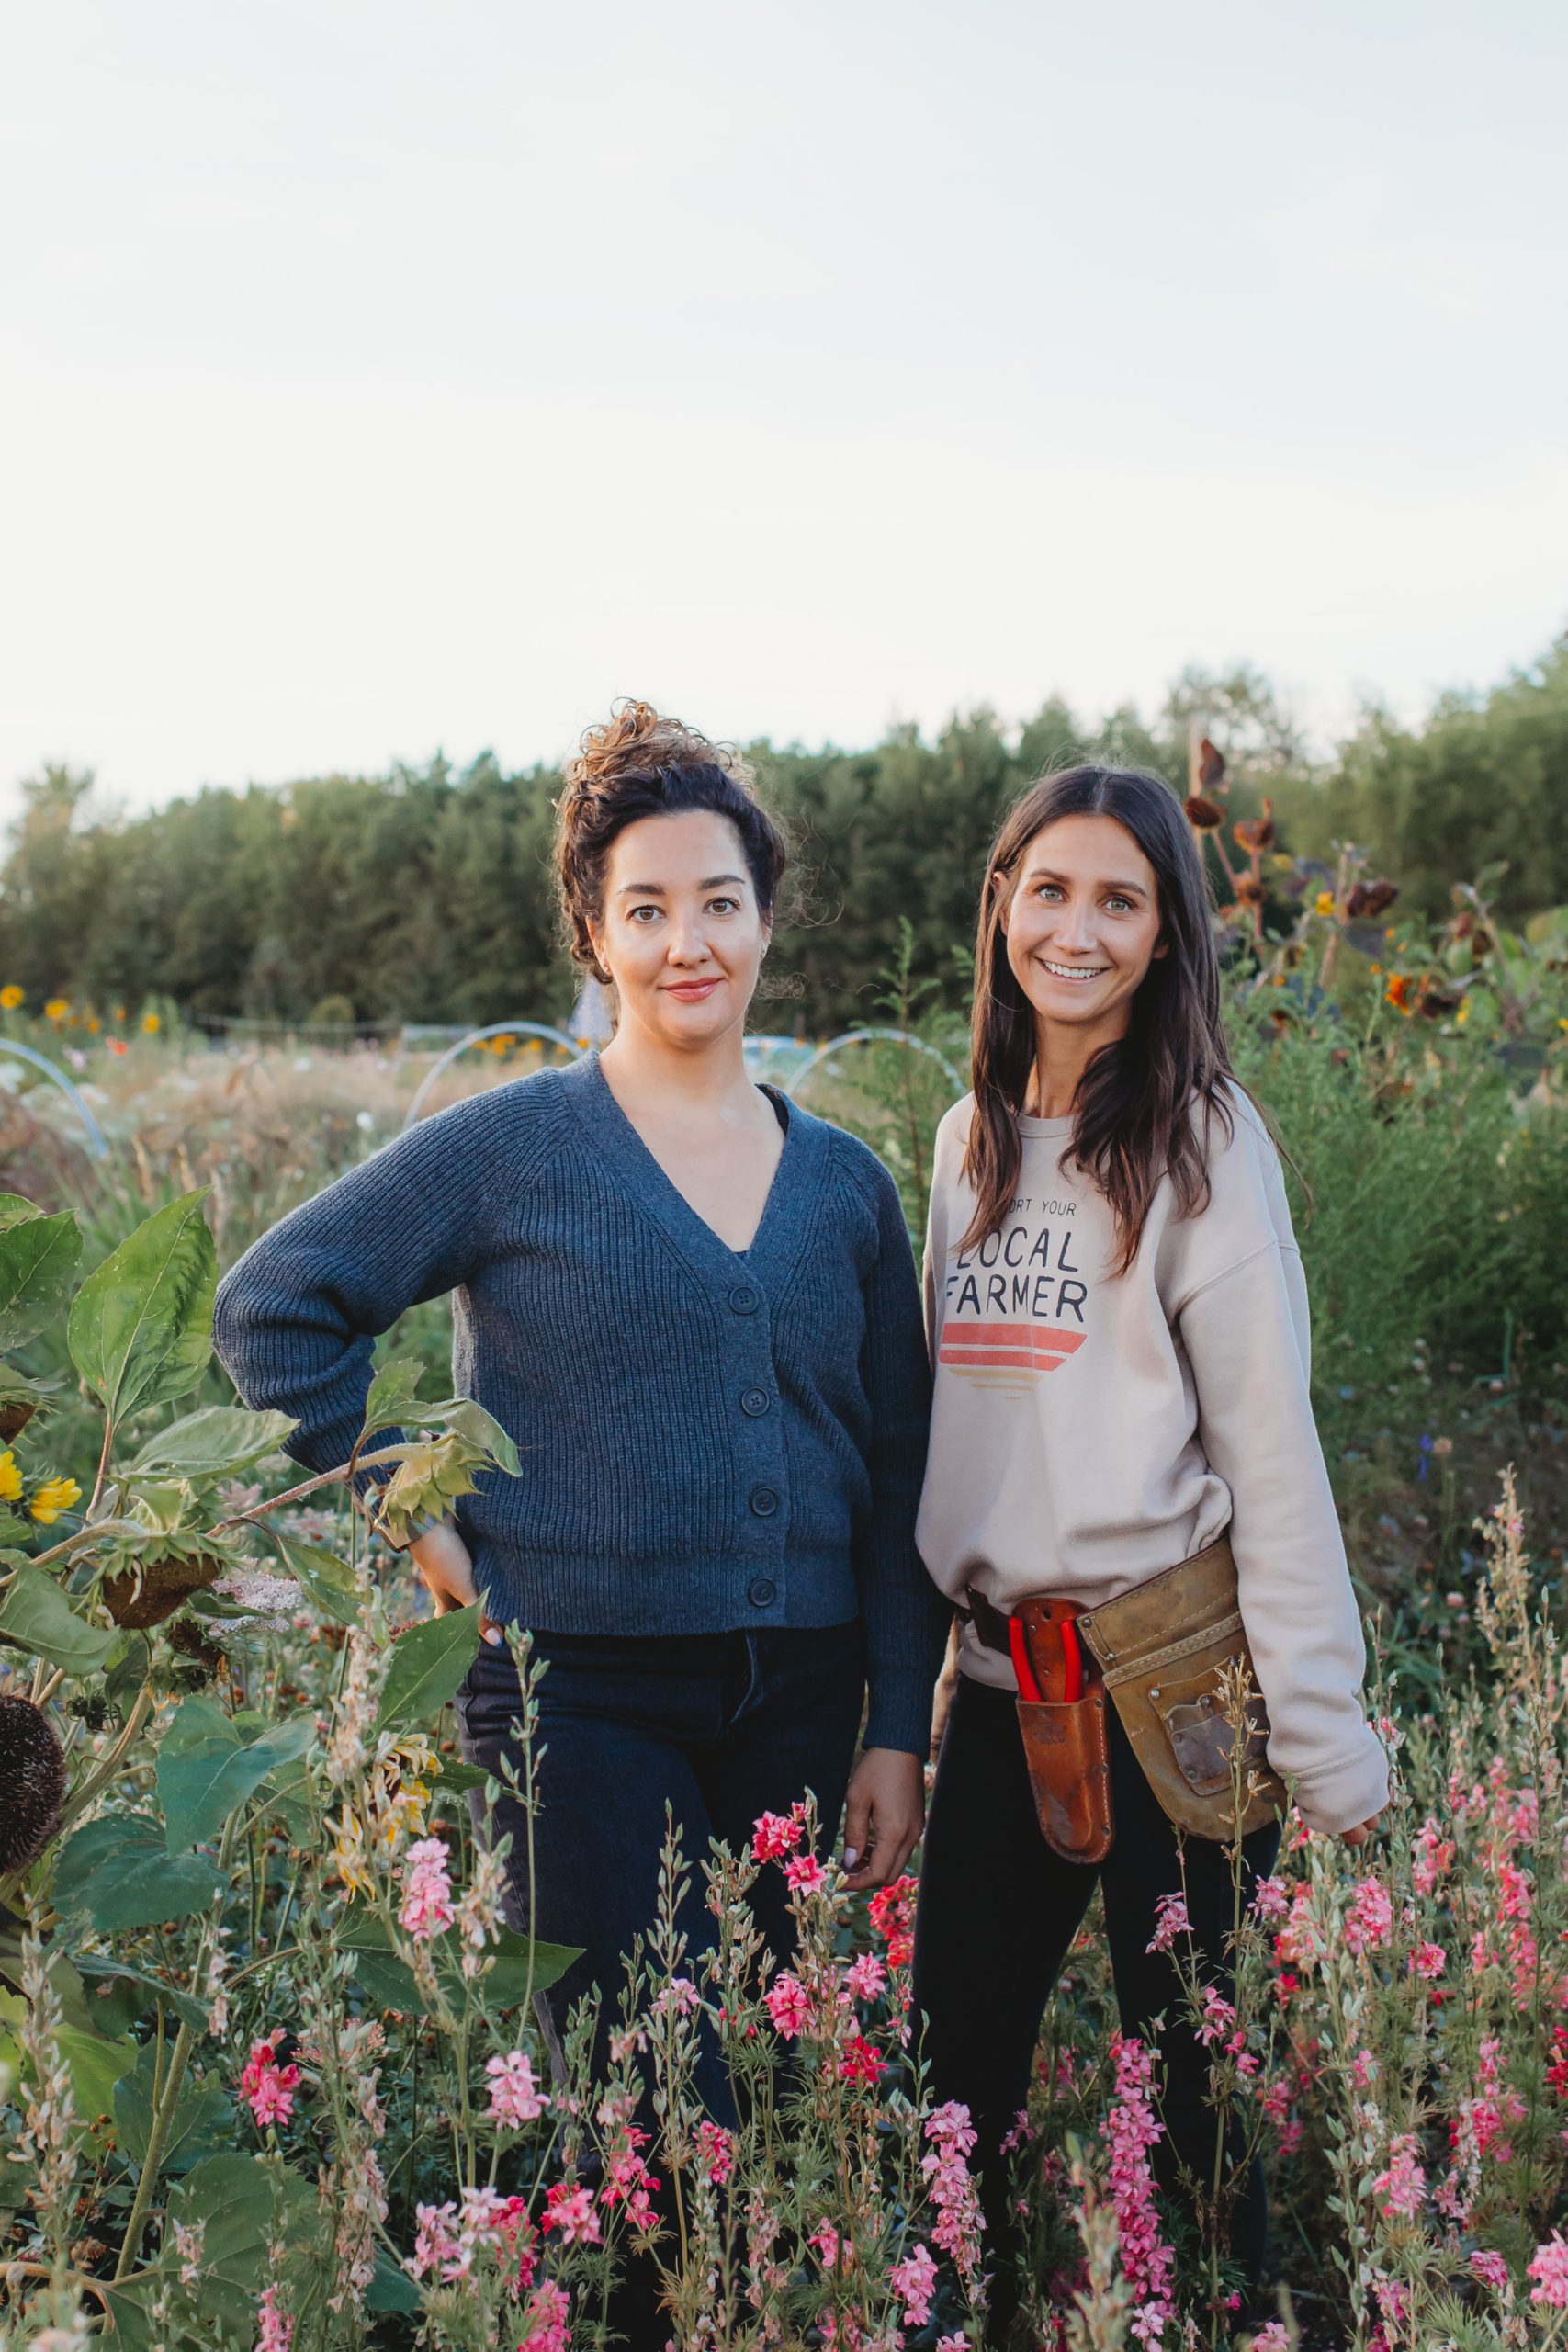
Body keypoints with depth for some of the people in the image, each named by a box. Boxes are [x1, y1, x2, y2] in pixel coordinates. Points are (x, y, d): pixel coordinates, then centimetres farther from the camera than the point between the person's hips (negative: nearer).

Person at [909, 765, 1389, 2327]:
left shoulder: (1199, 1142, -6)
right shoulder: (969, 1141, 11)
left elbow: (1271, 1448, -8)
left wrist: (1320, 1732, -11)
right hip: (999, 1676, 5)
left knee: (1185, 2070, 5)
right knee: (952, 2062, 12)